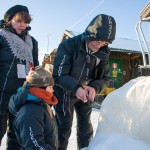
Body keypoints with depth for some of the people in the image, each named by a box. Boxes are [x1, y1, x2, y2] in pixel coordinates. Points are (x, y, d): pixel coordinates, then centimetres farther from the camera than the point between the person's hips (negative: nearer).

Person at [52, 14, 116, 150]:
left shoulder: (104, 52, -11)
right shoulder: (68, 45, -24)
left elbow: (105, 78, -8)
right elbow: (58, 75, -25)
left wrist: (94, 88, -30)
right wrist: (76, 88, -42)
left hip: (85, 94, 5)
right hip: (64, 92, -4)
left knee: (85, 126, 16)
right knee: (64, 127, -3)